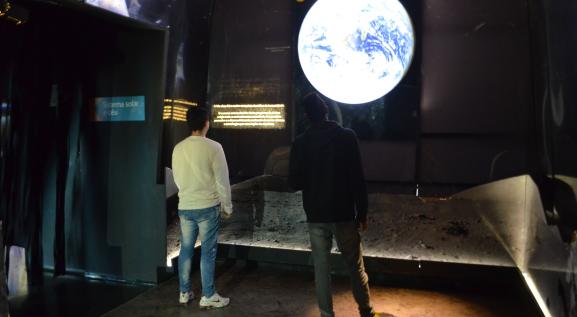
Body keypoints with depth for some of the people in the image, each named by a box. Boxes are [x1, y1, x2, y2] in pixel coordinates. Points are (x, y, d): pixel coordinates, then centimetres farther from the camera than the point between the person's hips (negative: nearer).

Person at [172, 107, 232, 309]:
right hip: (208, 207, -5)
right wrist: (227, 207, 0)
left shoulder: (178, 148, 2)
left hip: (185, 207, 5)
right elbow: (222, 181, -10)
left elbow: (177, 178, 12)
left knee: (185, 250, 14)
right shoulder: (213, 147, -13)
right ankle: (208, 296, 13)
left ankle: (184, 293, 24)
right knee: (208, 252, 4)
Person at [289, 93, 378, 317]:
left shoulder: (300, 143, -4)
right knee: (355, 266, 14)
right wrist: (362, 212, -1)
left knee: (321, 267, 10)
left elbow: (294, 182, -2)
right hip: (344, 214, 0)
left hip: (316, 216, 1)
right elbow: (358, 179, -9)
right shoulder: (347, 137, -8)